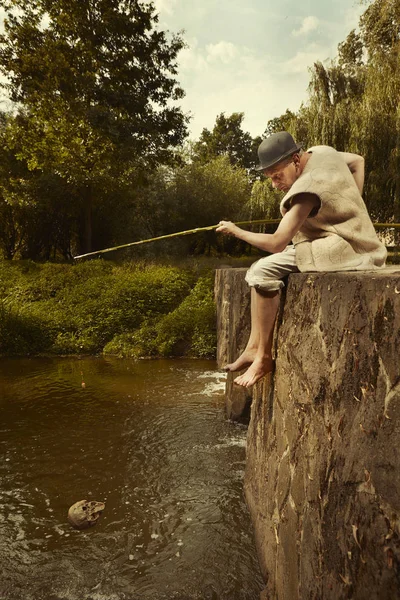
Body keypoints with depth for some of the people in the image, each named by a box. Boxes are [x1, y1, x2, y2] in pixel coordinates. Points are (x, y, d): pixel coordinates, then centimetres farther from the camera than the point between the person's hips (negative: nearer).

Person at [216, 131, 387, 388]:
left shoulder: (307, 189, -22)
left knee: (263, 271, -23)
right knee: (260, 268, 8)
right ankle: (254, 347, 4)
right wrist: (352, 205, 15)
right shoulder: (322, 152, 7)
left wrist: (236, 231, -7)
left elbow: (276, 243, -23)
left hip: (342, 249, -11)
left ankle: (264, 357, -12)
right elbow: (358, 161, 25)